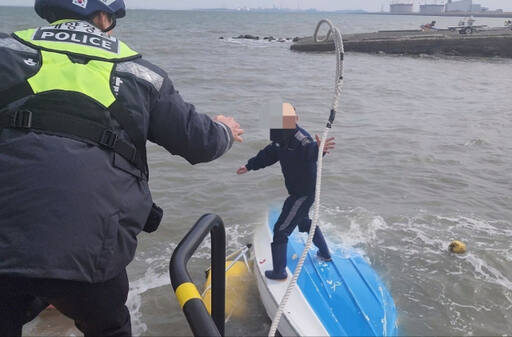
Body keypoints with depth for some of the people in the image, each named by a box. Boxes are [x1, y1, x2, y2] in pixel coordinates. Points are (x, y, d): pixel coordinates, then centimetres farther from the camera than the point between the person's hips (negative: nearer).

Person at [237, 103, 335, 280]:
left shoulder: (300, 139, -29)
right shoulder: (282, 139, 0)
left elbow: (309, 151, -52)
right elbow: (268, 154, 18)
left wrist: (318, 149, -76)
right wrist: (249, 166, 27)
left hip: (303, 193, -10)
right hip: (299, 191, 10)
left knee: (281, 230, -3)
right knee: (304, 223, 30)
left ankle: (279, 272, 10)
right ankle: (325, 253, 48)